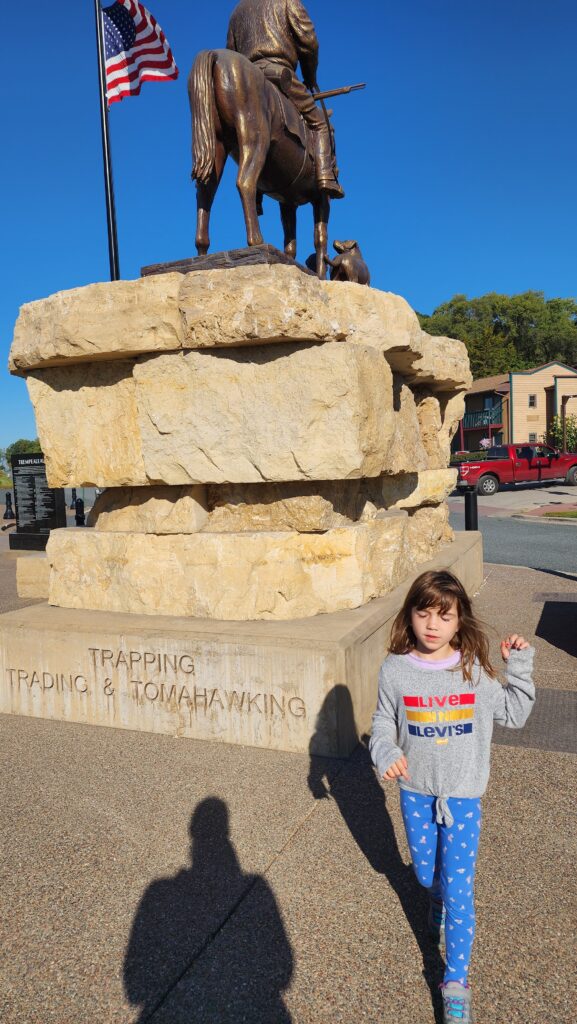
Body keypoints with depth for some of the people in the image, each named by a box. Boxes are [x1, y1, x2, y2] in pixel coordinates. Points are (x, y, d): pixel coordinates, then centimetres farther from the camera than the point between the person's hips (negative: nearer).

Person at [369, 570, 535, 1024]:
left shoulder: (476, 669, -14)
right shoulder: (395, 670, -14)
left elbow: (514, 715, -1)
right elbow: (383, 725, -2)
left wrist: (520, 666, -12)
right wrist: (386, 754, -22)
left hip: (463, 796, -2)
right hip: (415, 791, 2)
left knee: (458, 889, 1)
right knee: (426, 874, 22)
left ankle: (457, 982, 22)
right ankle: (438, 899, 58)